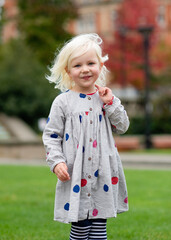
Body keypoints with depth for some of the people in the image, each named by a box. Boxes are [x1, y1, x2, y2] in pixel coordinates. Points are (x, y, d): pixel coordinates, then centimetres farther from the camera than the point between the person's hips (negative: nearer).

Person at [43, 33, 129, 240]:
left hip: (103, 174, 3)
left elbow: (122, 127, 8)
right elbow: (51, 135, -1)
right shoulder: (63, 102, -3)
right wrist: (57, 162, -13)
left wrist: (110, 103, -4)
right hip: (75, 176, -3)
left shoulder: (105, 97, 7)